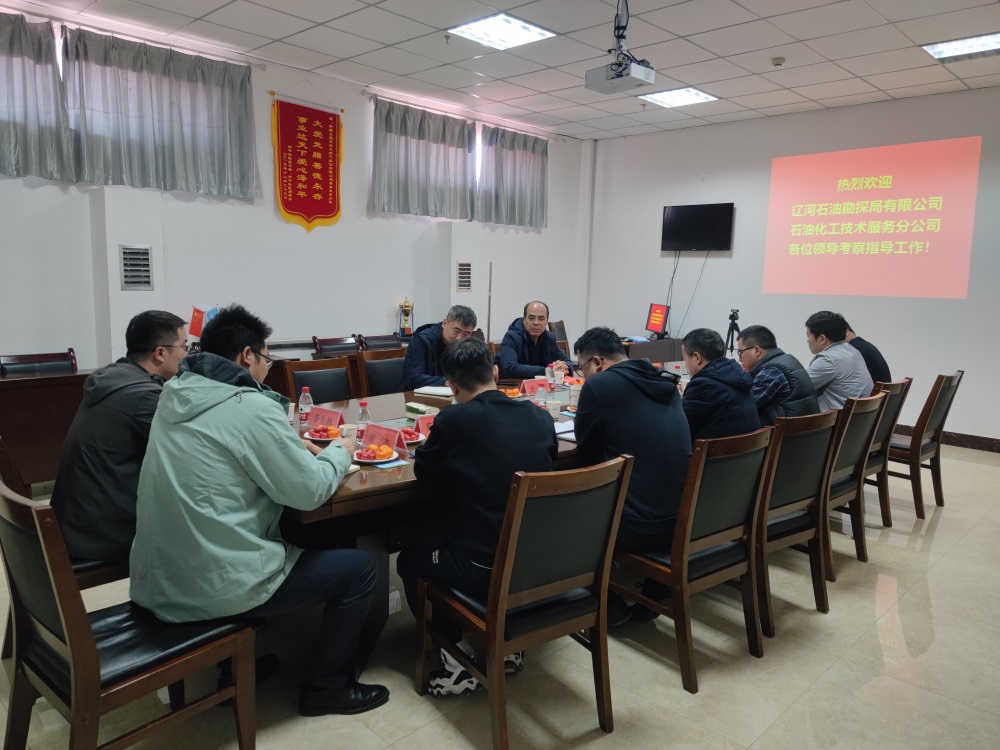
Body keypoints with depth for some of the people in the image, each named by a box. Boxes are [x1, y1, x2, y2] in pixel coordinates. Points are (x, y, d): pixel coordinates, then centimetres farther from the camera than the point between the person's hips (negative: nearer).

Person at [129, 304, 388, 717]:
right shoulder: (250, 406, -20)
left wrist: (291, 446, 11)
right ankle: (326, 688, 20)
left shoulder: (175, 395, 5)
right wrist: (339, 451, 4)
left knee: (286, 540, 34)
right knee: (359, 567, 4)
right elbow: (310, 491, -15)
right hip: (211, 588, -9)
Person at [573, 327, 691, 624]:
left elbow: (585, 447, 2)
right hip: (681, 520, 7)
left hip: (639, 526, -7)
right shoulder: (666, 383, 11)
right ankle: (651, 595, 35)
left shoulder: (600, 385, -11)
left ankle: (610, 604, 26)